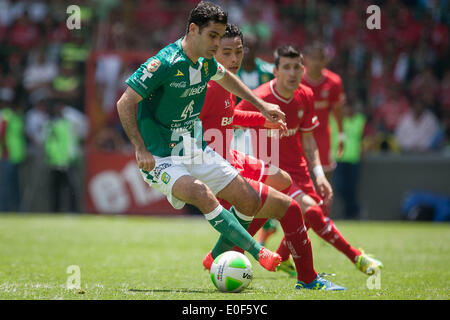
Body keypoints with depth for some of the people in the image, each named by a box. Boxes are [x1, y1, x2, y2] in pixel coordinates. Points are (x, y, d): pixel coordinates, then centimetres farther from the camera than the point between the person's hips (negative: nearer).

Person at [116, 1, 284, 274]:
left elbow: (225, 77, 26)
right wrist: (141, 149, -24)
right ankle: (258, 252, -30)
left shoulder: (206, 62, 2)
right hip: (161, 158, -8)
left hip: (198, 152, 8)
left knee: (250, 202, 0)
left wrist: (261, 104, 25)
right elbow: (125, 103, -19)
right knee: (202, 193, -34)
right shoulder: (165, 63, -22)